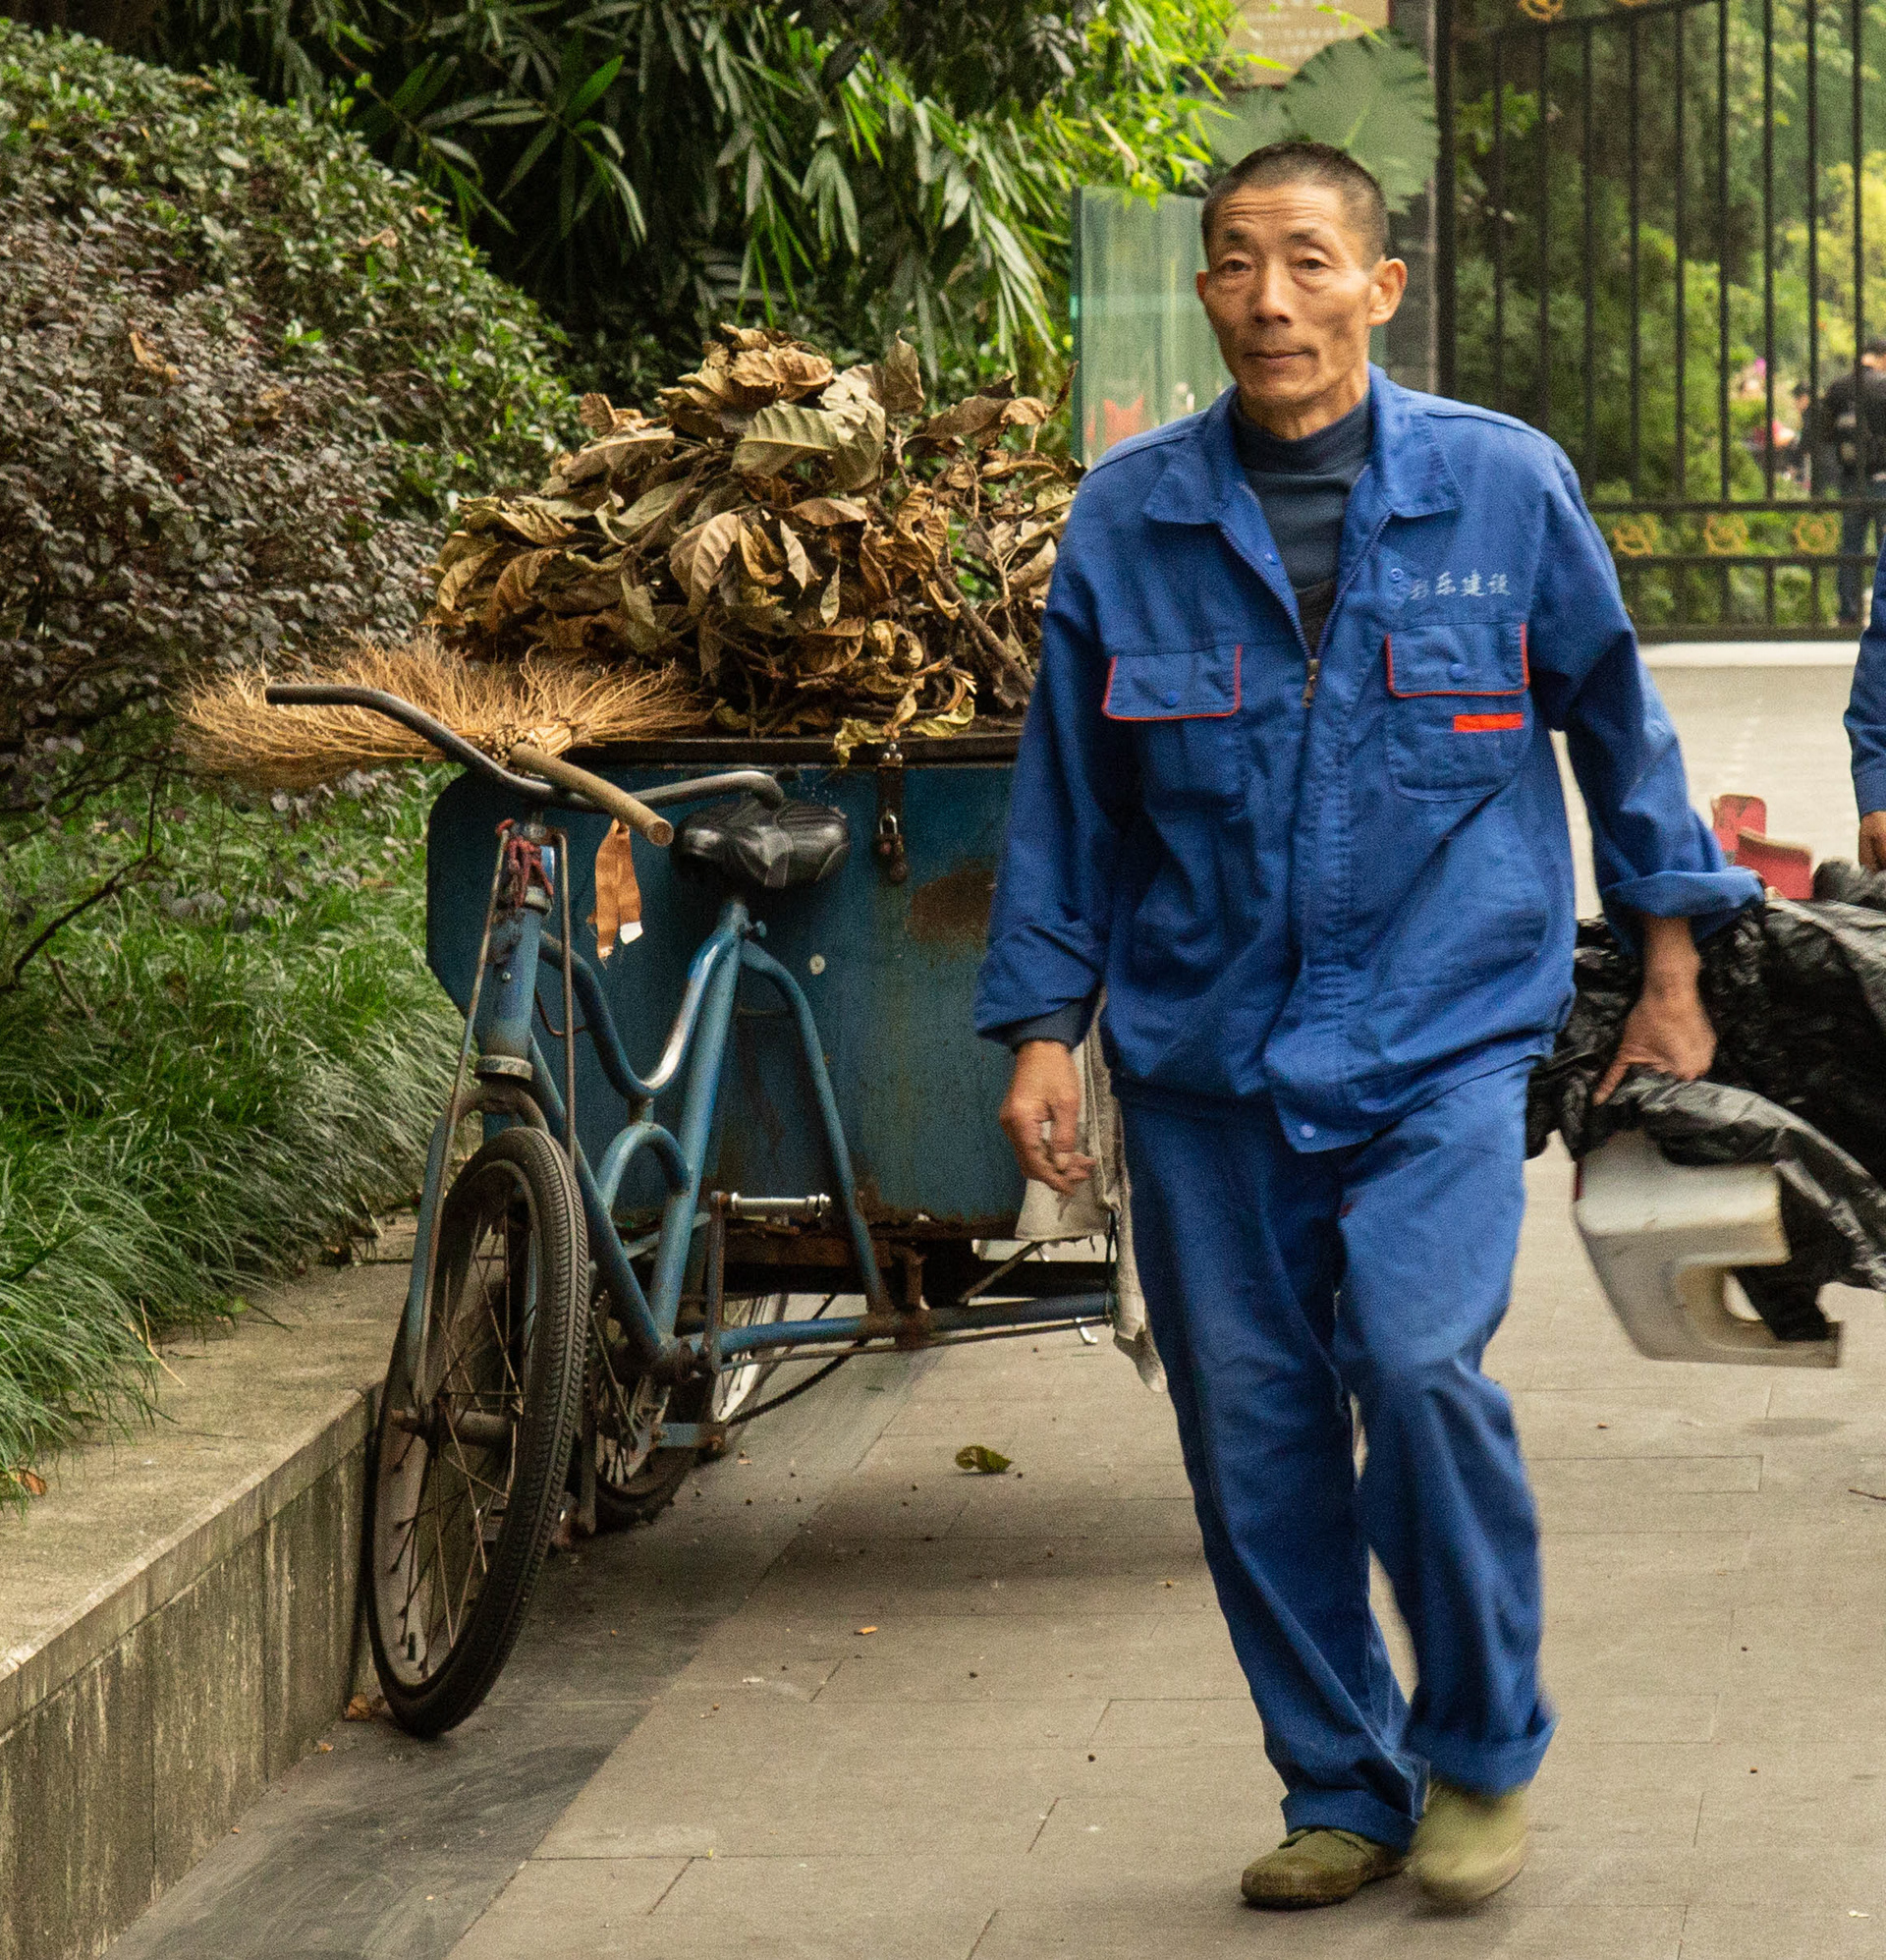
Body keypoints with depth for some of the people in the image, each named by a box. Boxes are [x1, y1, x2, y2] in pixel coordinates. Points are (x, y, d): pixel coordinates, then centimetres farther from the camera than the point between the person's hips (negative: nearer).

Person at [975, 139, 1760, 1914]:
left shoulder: (1503, 486, 1)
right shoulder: (1127, 517, 4)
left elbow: (1616, 718, 13)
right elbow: (1064, 788, 11)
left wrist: (1668, 960, 16)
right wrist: (1041, 1028, 7)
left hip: (1443, 1036, -2)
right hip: (1203, 1055, 2)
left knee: (1420, 1361, -20)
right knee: (1251, 1430, 3)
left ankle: (1481, 1752, 1)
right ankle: (1341, 1789, 21)